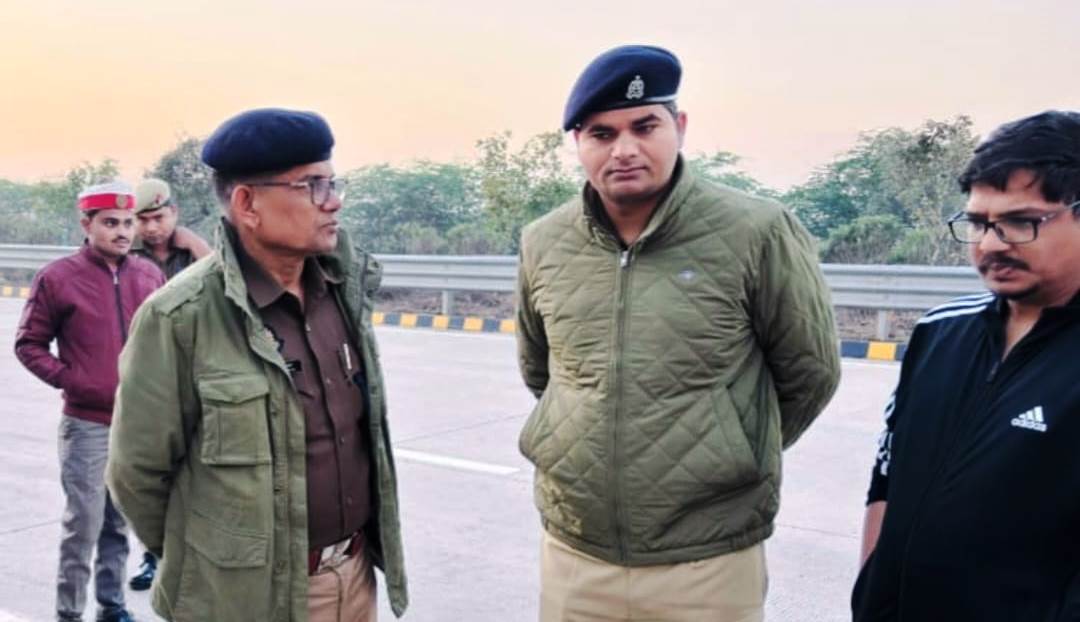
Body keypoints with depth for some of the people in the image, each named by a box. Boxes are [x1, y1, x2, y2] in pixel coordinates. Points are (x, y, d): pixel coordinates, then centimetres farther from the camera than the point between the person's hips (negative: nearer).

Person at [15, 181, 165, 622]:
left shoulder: (150, 275, 6)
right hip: (87, 425, -4)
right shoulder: (58, 277, -5)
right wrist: (69, 379, -10)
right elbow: (29, 344, 0)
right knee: (83, 526, -3)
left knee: (120, 524, 14)